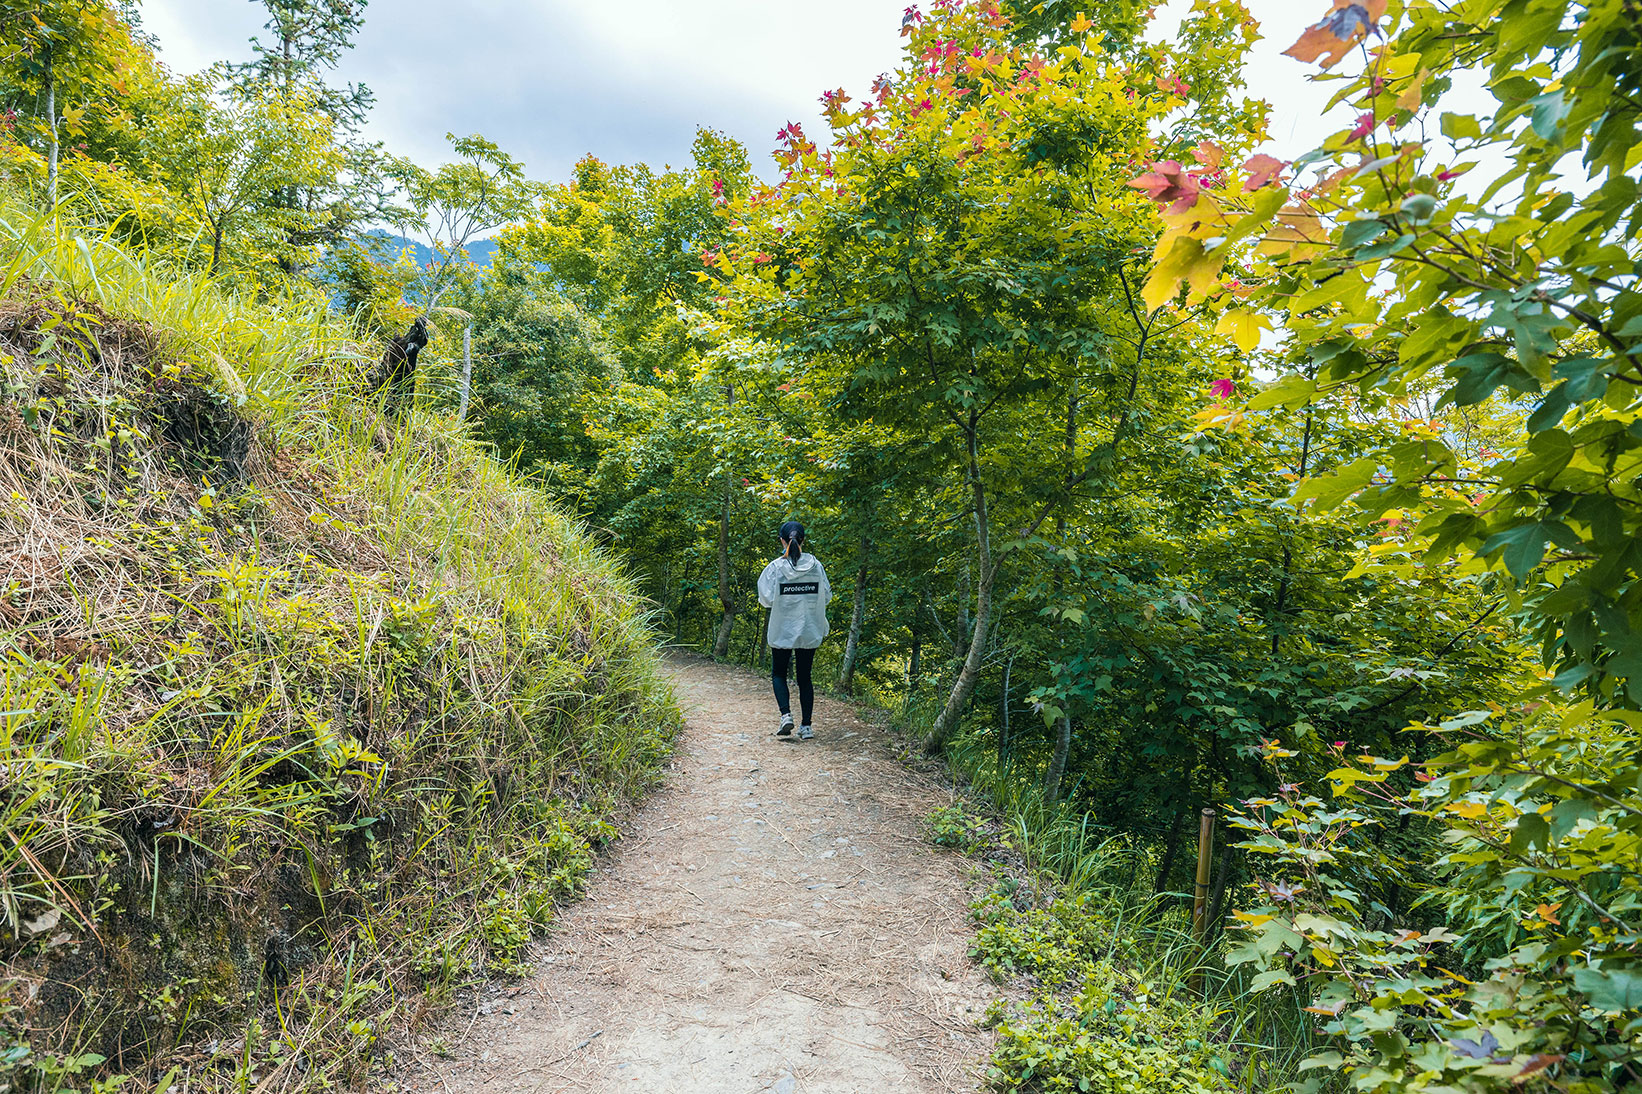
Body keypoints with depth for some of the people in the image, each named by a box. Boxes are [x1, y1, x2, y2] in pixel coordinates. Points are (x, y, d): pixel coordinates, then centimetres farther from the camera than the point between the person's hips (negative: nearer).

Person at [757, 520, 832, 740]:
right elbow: (826, 596, 2)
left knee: (778, 674, 15)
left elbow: (767, 599, -10)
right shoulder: (815, 565, -4)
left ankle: (786, 715, -5)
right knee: (804, 678, 11)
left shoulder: (775, 567, -11)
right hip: (809, 631, 2)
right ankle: (806, 726, 10)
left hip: (782, 631, -2)